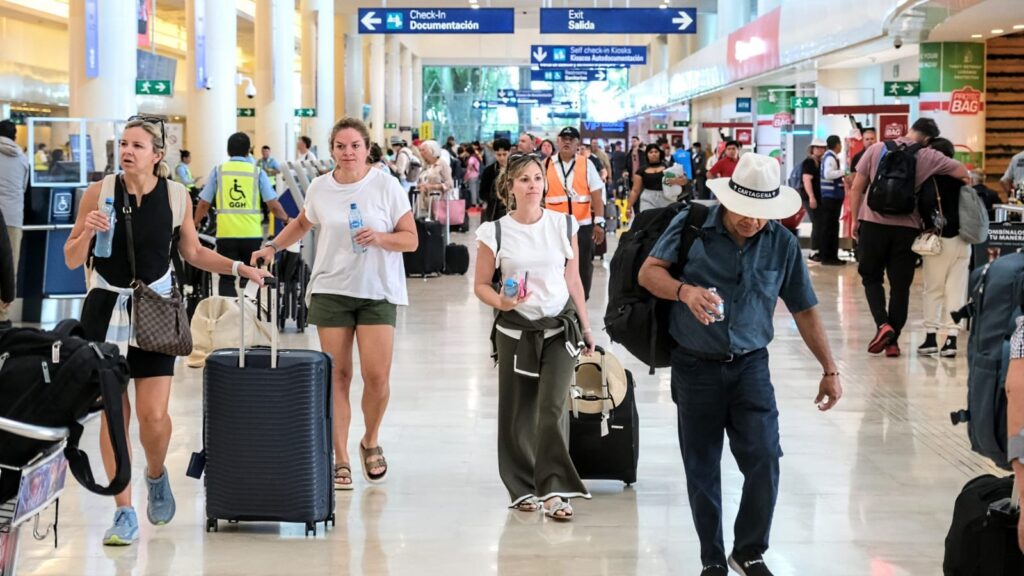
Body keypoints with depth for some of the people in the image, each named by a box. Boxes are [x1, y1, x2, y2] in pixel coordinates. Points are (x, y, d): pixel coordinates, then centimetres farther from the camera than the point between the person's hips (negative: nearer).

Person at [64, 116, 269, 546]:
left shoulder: (177, 196, -2)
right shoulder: (99, 192, -6)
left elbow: (193, 253, 12)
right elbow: (71, 260, 1)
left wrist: (240, 268, 3)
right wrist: (86, 232, -19)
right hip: (107, 307, 0)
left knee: (153, 414, -6)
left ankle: (156, 474, 28)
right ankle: (124, 512, 10)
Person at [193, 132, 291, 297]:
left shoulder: (218, 171, 4)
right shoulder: (257, 172, 3)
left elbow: (204, 204, 5)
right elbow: (273, 204, -1)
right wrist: (287, 220, 17)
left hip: (226, 234, 0)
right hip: (252, 234, 0)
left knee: (227, 280, 5)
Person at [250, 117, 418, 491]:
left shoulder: (386, 186, -4)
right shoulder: (320, 188, 4)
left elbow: (411, 239, -3)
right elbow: (302, 224, 25)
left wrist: (380, 238, -20)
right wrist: (272, 248, 16)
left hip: (377, 291, -2)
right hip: (331, 289, 2)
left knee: (377, 375, -8)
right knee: (337, 375, 1)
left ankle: (371, 442, 20)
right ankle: (340, 460, 9)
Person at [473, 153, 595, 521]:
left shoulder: (564, 225, 2)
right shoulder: (496, 232, -3)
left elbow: (573, 280, 10)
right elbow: (481, 285, 2)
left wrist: (585, 326, 12)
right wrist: (501, 302, -18)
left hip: (560, 328, 0)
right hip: (515, 331, 0)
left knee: (553, 409, -13)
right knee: (516, 414, 6)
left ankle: (553, 490, -10)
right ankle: (522, 489, 20)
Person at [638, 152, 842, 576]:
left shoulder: (782, 244, -2)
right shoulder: (691, 225, -8)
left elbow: (804, 310, 5)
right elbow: (648, 272, -7)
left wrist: (830, 370, 6)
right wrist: (683, 290, -28)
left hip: (750, 366, 1)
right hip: (695, 367, -1)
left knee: (764, 462, -6)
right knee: (702, 470, 6)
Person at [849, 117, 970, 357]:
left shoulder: (877, 149, 3)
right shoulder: (929, 157, 0)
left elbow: (856, 189, 3)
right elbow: (964, 175, -2)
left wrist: (856, 220, 12)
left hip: (873, 223, 0)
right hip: (907, 228, 0)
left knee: (872, 277, 13)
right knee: (900, 284, 8)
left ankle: (883, 324, -8)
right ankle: (893, 340, 10)